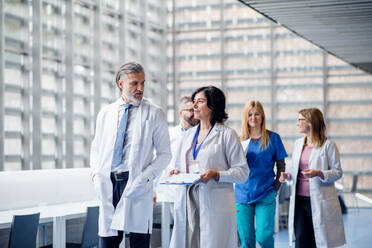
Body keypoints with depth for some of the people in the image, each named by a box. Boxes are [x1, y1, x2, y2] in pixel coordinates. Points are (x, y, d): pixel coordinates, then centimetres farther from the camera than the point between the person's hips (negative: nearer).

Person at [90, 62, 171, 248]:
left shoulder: (154, 114, 3)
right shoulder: (105, 113, 14)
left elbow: (164, 154, 2)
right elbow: (96, 149, 21)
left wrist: (145, 177, -12)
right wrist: (96, 174, 3)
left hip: (136, 184, -3)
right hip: (108, 184, 3)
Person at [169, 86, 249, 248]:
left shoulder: (226, 134, 0)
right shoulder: (189, 134, 18)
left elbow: (242, 171, -4)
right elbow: (180, 165, 26)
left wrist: (216, 174, -17)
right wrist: (176, 172, 3)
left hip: (215, 203, -5)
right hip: (188, 202, 5)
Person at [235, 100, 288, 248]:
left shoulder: (273, 138, 3)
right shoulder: (240, 139, 8)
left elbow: (281, 166, 7)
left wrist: (276, 188, -2)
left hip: (265, 196, -2)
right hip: (242, 195, 2)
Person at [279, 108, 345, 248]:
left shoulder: (328, 145, -6)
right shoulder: (298, 143, 13)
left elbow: (338, 172, -5)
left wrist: (319, 173, -21)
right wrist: (287, 175, 0)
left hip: (319, 202, -5)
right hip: (299, 200, 5)